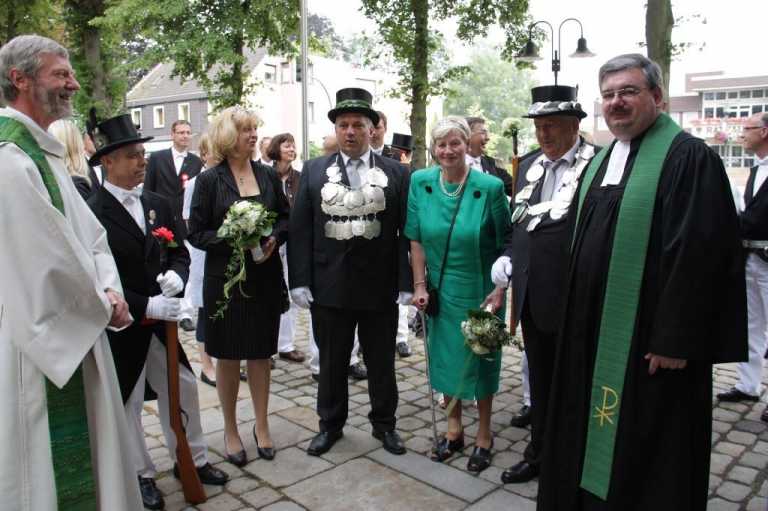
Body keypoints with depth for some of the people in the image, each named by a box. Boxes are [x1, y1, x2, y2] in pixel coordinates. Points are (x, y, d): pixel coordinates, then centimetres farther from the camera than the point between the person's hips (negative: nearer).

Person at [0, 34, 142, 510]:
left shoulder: (45, 153, 13)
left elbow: (90, 234, 12)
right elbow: (48, 253, -21)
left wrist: (109, 290, -4)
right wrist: (102, 306, -8)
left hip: (74, 335, 9)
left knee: (79, 455, 20)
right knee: (47, 467, 7)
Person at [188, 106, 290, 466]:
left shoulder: (268, 175, 4)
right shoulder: (210, 180, -5)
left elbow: (286, 217, 10)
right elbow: (196, 232, -5)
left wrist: (273, 238, -10)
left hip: (265, 277, 3)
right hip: (225, 278, -2)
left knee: (261, 353, 12)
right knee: (228, 356, 9)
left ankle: (261, 425, 28)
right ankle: (230, 430, 26)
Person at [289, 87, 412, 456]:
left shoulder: (396, 173, 0)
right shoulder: (313, 171, 2)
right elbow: (300, 230, 0)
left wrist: (406, 284, -9)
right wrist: (299, 281, -6)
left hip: (381, 286, 0)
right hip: (329, 286, 1)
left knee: (382, 362, 14)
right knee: (331, 362, 15)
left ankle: (384, 424, 34)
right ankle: (330, 424, 35)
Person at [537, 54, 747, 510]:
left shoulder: (688, 157, -12)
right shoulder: (601, 163, 13)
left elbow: (698, 253, -18)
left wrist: (675, 339, -20)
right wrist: (580, 324, 15)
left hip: (648, 338, -7)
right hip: (597, 335, 8)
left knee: (648, 453, 8)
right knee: (595, 442, 19)